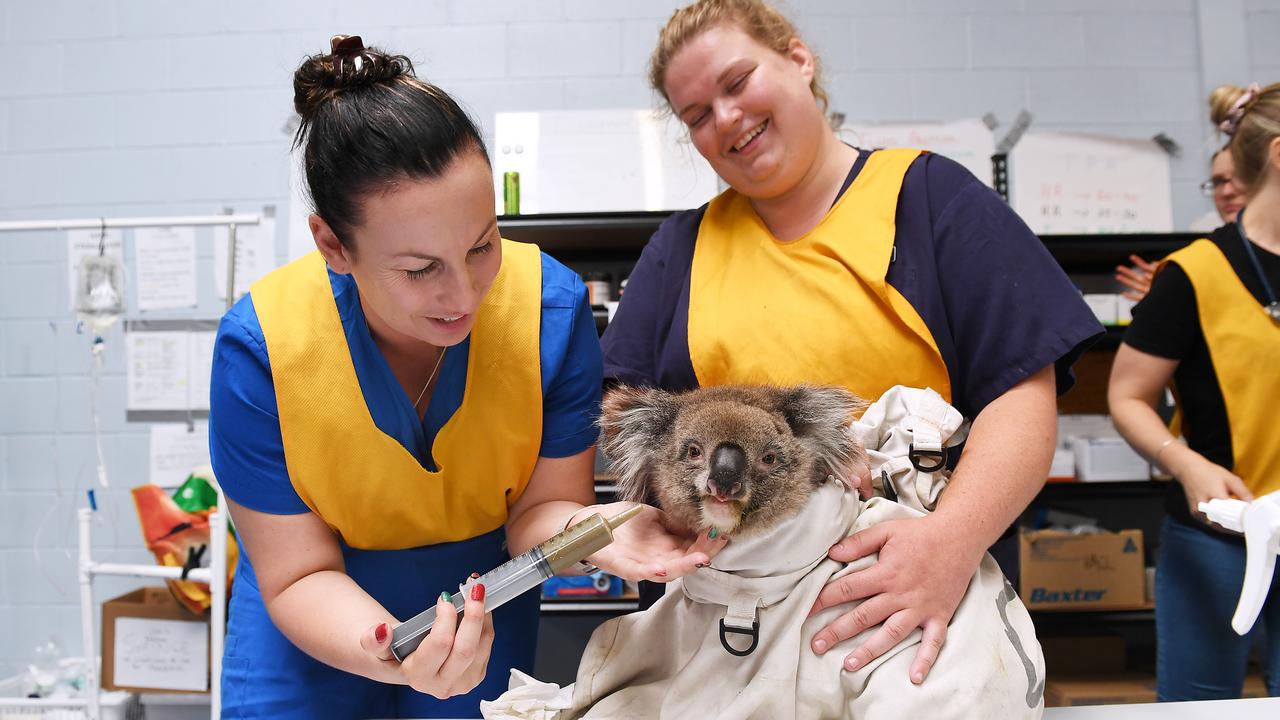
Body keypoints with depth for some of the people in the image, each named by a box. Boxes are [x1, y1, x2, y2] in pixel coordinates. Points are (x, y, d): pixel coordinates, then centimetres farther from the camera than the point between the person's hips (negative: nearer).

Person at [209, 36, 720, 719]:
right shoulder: (259, 349, -27)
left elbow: (538, 505, -16)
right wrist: (396, 657, -40)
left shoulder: (552, 308, -25)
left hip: (484, 602, 1)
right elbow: (299, 576, -20)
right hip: (324, 617, 0)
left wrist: (588, 531, -39)